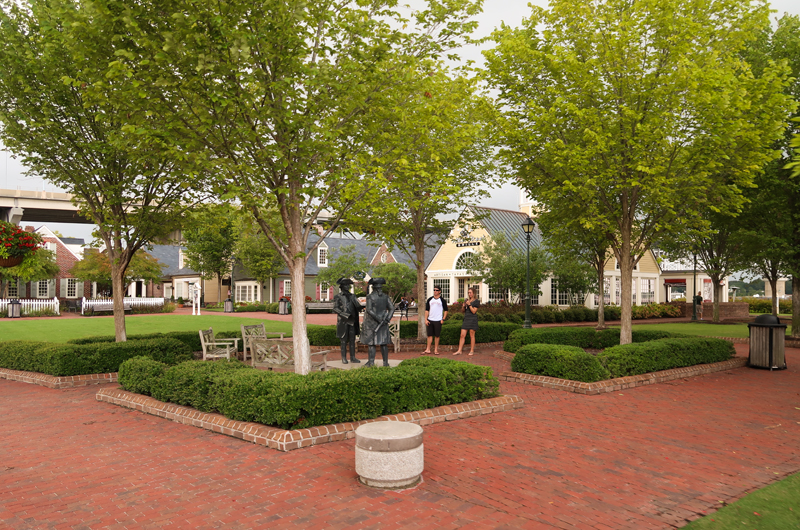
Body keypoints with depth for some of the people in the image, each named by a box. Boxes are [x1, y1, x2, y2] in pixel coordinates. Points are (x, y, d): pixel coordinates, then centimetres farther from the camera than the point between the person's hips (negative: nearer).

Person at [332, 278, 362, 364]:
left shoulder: (352, 297, 14)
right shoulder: (338, 297, 0)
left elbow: (357, 307, 10)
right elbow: (335, 309, -9)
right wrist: (346, 315, -19)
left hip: (352, 321, 4)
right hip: (343, 322, -4)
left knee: (352, 340, 6)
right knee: (344, 340, 0)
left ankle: (353, 358, 11)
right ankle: (344, 358, 6)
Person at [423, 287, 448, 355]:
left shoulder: (442, 300, 3)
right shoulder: (430, 300, 9)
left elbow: (446, 310, 6)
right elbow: (427, 310, 9)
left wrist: (443, 319, -4)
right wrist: (426, 319, 1)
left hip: (438, 321, -2)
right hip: (430, 320, 2)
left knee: (437, 335, 2)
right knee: (429, 335, 4)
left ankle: (436, 350, 10)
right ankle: (428, 349, 8)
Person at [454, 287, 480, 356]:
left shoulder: (476, 301, -3)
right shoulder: (466, 300, 14)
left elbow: (474, 311, -10)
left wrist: (469, 304, -17)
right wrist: (464, 306, 0)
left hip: (472, 319, -5)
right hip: (466, 319, 5)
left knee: (472, 336, 0)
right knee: (462, 335, 1)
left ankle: (472, 351, 9)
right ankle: (459, 351, 1)